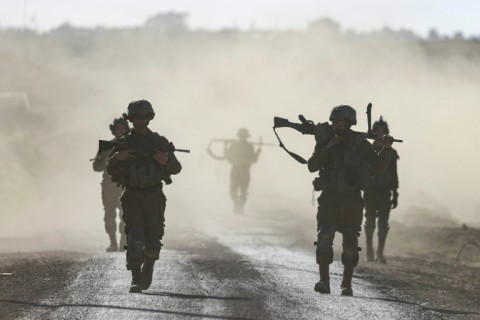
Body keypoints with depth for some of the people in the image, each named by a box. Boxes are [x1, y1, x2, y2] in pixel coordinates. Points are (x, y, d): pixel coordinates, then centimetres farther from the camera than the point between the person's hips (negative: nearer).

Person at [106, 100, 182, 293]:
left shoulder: (159, 142, 1)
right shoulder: (123, 143, 0)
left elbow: (176, 168, 4)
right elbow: (110, 170, 1)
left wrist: (166, 161, -19)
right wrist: (116, 157, -21)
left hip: (154, 197, 1)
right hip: (132, 197, -1)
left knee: (152, 242, 2)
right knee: (135, 237, -18)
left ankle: (148, 269, 33)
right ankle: (136, 279, -13)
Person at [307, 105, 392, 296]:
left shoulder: (360, 143, -2)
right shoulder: (324, 142, 0)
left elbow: (379, 165, 2)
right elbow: (312, 166, -11)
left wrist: (386, 148, -16)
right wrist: (328, 147, -21)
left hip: (352, 201, 0)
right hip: (329, 199, 0)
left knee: (350, 244, 0)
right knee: (324, 239, -17)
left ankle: (347, 284, 12)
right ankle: (324, 282, -17)